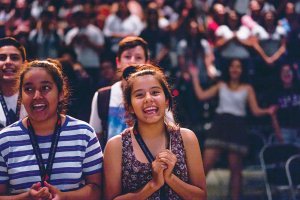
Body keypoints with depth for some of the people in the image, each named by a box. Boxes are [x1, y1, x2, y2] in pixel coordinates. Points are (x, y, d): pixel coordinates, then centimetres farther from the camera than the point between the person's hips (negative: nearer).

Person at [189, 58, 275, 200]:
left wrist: (267, 111, -16)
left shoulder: (247, 89, 9)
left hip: (237, 126, -1)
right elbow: (201, 95, 9)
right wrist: (195, 77, 12)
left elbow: (255, 110, 4)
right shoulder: (221, 85, 15)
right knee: (206, 164, -9)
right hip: (220, 125, 1)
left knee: (235, 168, 2)